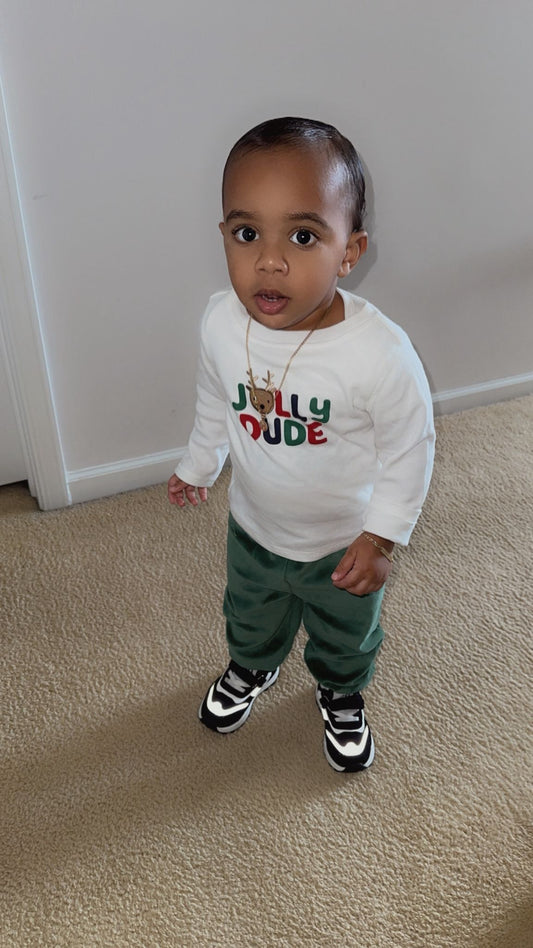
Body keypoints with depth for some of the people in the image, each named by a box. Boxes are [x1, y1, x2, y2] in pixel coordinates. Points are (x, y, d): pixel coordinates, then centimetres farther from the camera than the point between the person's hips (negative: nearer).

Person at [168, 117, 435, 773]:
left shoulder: (379, 352, -35)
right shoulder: (220, 323, -22)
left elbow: (409, 448, -19)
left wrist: (382, 535, -16)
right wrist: (198, 467, 13)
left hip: (344, 542, -2)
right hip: (253, 528, 3)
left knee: (346, 638, 28)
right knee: (250, 619, 32)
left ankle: (341, 695, 62)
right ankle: (251, 669, 67)